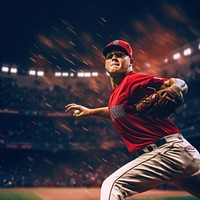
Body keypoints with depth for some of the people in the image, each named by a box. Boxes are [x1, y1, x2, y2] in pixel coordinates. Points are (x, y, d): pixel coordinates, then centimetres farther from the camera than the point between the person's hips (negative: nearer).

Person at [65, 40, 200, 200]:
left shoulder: (133, 80, -10)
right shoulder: (116, 92, 16)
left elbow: (181, 84, -20)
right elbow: (118, 111, 39)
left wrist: (173, 90, -42)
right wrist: (90, 112, 39)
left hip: (168, 152, -10)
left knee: (112, 185, -13)